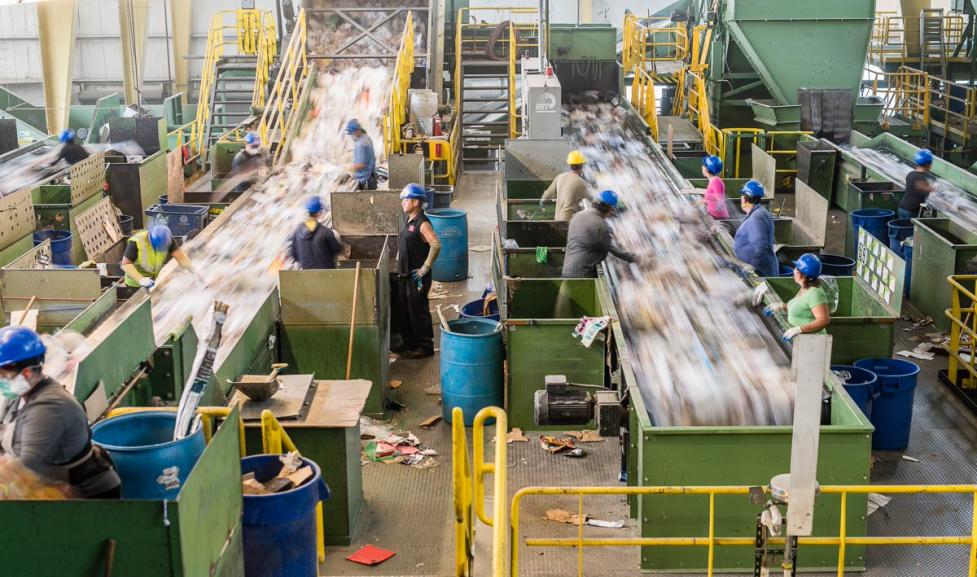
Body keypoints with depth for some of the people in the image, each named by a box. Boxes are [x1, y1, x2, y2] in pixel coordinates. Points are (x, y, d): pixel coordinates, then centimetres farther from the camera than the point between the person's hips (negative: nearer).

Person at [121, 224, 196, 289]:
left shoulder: (167, 239, -18)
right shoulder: (136, 242, -30)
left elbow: (180, 256, -20)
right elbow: (125, 264, -29)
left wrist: (195, 273, -31)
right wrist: (140, 279, -41)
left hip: (155, 281, 4)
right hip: (136, 284, -4)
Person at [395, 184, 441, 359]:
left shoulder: (422, 223, -18)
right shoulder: (410, 221, 11)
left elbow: (436, 245, -28)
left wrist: (425, 268, -24)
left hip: (417, 276, -9)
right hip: (406, 274, 10)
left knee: (418, 310, -1)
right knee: (403, 310, 15)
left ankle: (425, 346, 9)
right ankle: (410, 343, 27)